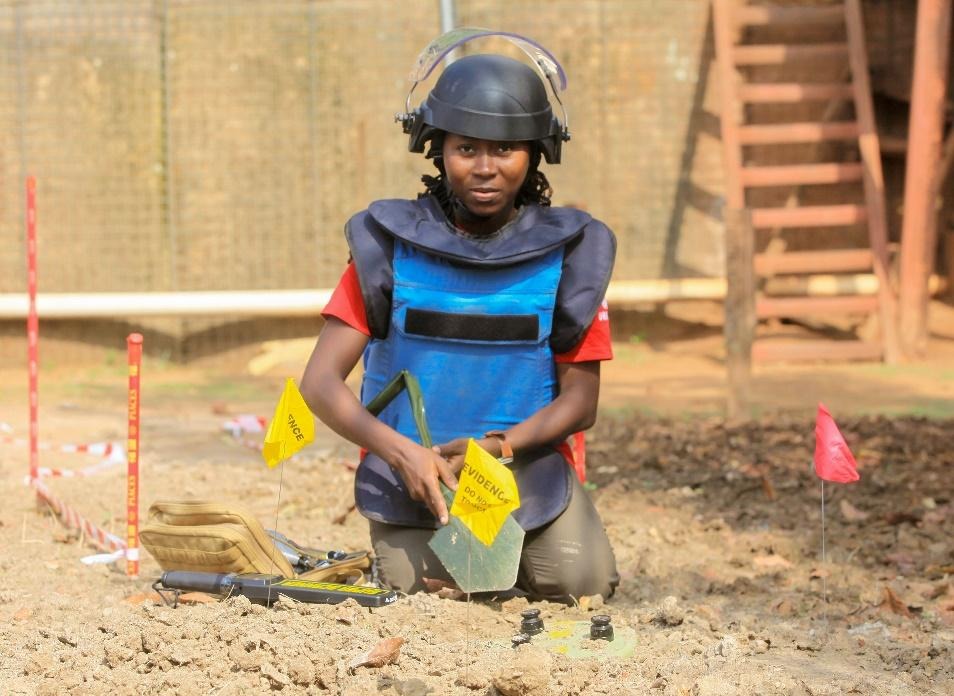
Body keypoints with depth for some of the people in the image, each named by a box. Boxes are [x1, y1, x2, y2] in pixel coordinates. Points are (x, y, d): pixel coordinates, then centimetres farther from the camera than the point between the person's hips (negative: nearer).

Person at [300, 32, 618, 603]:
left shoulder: (566, 252, -3)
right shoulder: (391, 244, -5)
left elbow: (580, 401, -1)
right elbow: (320, 383, -10)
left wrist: (498, 447, -19)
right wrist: (402, 453, -26)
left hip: (527, 465, 1)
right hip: (413, 470, -1)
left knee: (582, 585, -19)